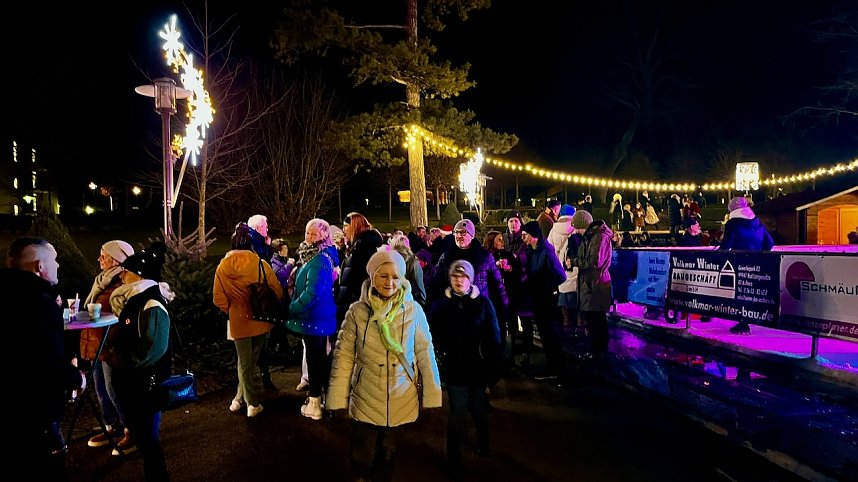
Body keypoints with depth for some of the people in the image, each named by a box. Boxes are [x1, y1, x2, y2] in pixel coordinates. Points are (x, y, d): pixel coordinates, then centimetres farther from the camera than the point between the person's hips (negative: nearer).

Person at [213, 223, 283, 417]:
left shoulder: (223, 266, -5)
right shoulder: (261, 264, -12)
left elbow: (218, 299, -3)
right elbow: (277, 292, -8)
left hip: (238, 321, 1)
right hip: (260, 320, -1)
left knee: (244, 362, 14)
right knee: (250, 361, 17)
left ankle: (252, 402, 18)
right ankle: (240, 397, 25)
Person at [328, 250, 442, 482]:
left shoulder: (413, 310, -9)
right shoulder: (357, 311, -9)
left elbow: (425, 353, -5)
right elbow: (343, 356, -6)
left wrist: (431, 395, -4)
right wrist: (337, 399, -7)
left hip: (401, 400, 0)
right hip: (365, 401, 0)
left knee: (388, 455, 18)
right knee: (362, 459, 11)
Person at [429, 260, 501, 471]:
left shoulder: (483, 303, -7)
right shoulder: (441, 304, -3)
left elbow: (493, 338, -6)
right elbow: (433, 338, -2)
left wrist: (493, 371, -8)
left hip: (479, 369, 0)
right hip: (454, 370, 0)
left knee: (480, 412, 19)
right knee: (457, 414, 6)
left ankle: (483, 446, 44)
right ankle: (454, 458, 25)